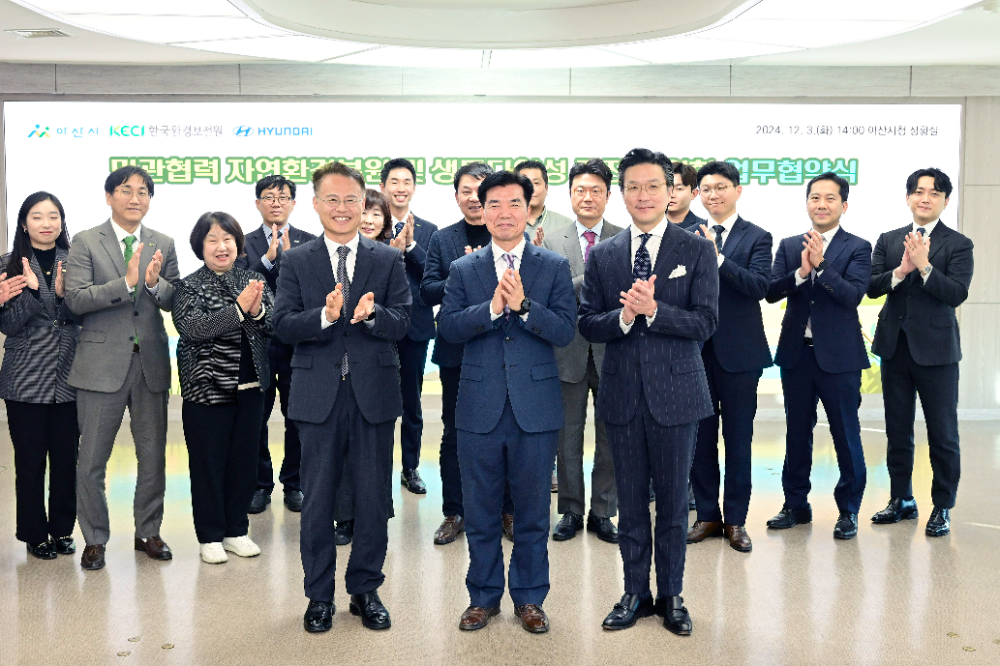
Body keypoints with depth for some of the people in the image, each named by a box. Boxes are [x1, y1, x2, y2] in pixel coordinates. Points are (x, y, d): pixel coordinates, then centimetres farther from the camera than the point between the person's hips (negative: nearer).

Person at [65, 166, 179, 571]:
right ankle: (94, 539, 22)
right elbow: (75, 299, -12)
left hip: (151, 360, 3)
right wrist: (127, 282, -23)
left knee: (154, 454, 11)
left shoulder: (164, 245, 8)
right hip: (102, 363, -3)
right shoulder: (86, 243, -1)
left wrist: (155, 283, -18)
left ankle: (148, 532, 28)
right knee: (92, 459, 5)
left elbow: (173, 302, 3)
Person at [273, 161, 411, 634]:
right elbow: (283, 325, -6)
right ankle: (319, 595, 26)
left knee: (373, 498, 9)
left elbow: (401, 324, -5)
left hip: (374, 394, 0)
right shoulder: (296, 262, 5)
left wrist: (371, 313, -26)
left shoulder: (388, 260, 5)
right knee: (317, 500, 10)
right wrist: (326, 315, -24)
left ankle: (365, 590, 26)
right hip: (319, 395, 0)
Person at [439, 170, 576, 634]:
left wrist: (523, 305, -20)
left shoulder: (554, 267, 3)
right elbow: (448, 326, -5)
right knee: (480, 511, 11)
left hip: (535, 408, -1)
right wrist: (492, 307, -19)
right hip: (480, 408, 1)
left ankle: (529, 598, 26)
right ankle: (484, 596, 28)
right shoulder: (463, 269, 7)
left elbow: (565, 331, -7)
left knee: (533, 509, 9)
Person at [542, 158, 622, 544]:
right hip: (569, 350, 0)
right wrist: (591, 279, -17)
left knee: (611, 438, 8)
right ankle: (571, 512, 25)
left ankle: (602, 514, 23)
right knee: (568, 438, 10)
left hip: (612, 352, 0)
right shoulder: (552, 242, 4)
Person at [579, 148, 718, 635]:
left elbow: (705, 323, -8)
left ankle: (671, 596, 27)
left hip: (675, 391, -2)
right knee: (630, 503, 13)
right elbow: (588, 325, 1)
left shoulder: (697, 251, -1)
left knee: (673, 502, 10)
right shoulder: (602, 256, 6)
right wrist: (624, 316, -18)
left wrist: (653, 310, -22)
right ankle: (635, 594, 28)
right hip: (622, 394, 2)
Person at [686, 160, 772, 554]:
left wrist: (716, 257, -23)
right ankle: (707, 515, 23)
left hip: (739, 352, -2)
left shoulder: (757, 238, 1)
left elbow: (759, 286, -16)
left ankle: (735, 519, 18)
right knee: (700, 439, 10)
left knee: (738, 440, 6)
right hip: (696, 351, 3)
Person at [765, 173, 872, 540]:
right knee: (797, 434, 13)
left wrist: (820, 265, -25)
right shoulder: (789, 246, 8)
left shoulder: (858, 248, -2)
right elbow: (771, 292, -4)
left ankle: (848, 510, 19)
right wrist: (801, 271, -19)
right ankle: (796, 505, 26)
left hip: (839, 356, -3)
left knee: (847, 436, 4)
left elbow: (853, 295, -16)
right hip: (796, 354, 3)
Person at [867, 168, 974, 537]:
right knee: (897, 431, 13)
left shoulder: (957, 244, -2)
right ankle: (902, 500, 26)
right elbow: (871, 287, -3)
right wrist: (900, 271, -20)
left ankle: (942, 508, 16)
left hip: (935, 348, -3)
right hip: (894, 346, 4)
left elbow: (956, 294, -14)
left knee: (943, 434, 3)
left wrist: (924, 266, -25)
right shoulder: (888, 241, 8)